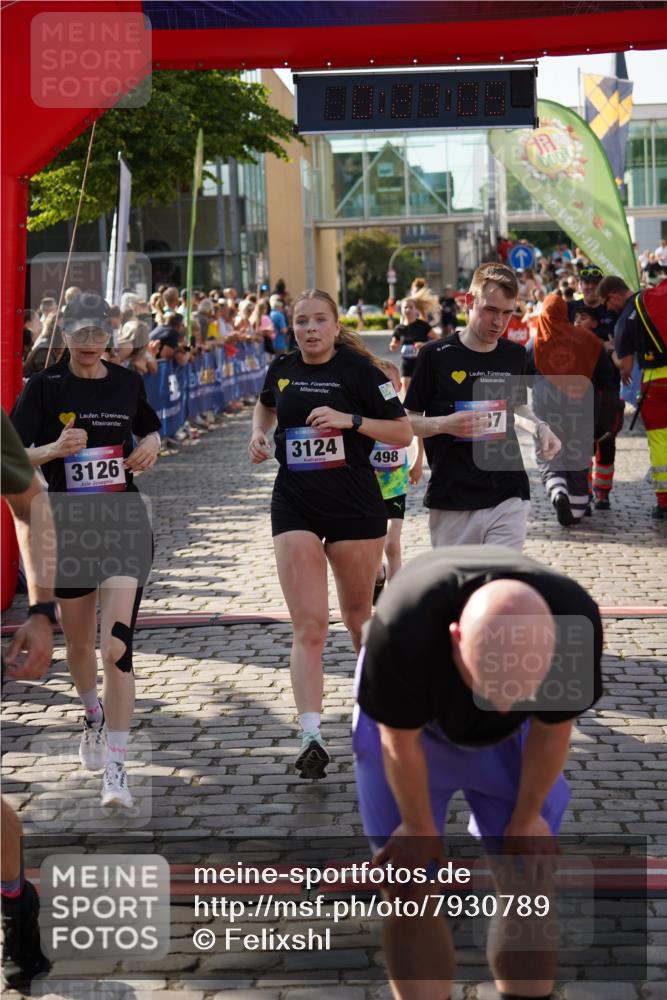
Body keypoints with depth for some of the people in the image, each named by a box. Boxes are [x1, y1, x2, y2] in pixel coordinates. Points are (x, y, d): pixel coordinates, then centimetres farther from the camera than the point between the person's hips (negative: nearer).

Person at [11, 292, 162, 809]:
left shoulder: (129, 382, 5)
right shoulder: (45, 386, -4)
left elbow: (150, 427, 24)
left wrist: (152, 443, 1)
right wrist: (54, 448, -25)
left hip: (123, 521, 0)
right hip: (67, 524, 0)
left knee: (118, 645, -14)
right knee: (78, 640, 16)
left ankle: (115, 766, -11)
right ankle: (93, 714, 48)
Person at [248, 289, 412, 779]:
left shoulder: (358, 370, -6)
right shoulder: (282, 369, 6)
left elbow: (404, 433, -7)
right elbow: (266, 405, 30)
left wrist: (351, 420, -18)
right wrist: (258, 434, 10)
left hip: (355, 505, -2)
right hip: (295, 505, 2)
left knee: (358, 615, 14)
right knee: (308, 625, -9)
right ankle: (311, 737, -17)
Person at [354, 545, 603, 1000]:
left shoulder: (576, 623, -36)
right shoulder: (403, 628, -43)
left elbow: (552, 728, -15)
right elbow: (401, 740, -23)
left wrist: (526, 819, -1)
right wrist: (420, 829, -8)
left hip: (509, 738, 2)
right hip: (409, 720, -2)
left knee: (528, 883, 0)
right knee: (409, 886, -4)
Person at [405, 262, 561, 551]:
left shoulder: (515, 355, 7)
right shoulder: (436, 355, -5)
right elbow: (408, 421, 1)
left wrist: (539, 427, 4)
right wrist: (444, 424, -18)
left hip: (508, 496, 2)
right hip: (451, 501, -2)